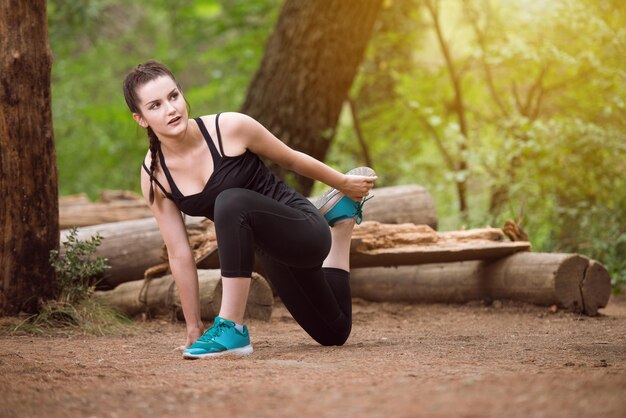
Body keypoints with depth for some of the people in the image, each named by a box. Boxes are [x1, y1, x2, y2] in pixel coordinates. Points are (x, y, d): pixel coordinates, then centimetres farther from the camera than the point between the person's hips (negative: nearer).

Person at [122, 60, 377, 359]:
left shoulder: (230, 128, -23)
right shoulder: (153, 175, -12)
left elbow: (290, 160, -5)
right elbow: (179, 255, -7)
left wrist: (344, 183, 9)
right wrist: (193, 327, -3)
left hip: (305, 231, -6)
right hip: (270, 252, 6)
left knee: (231, 202, -37)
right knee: (333, 333, 27)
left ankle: (231, 328, -29)